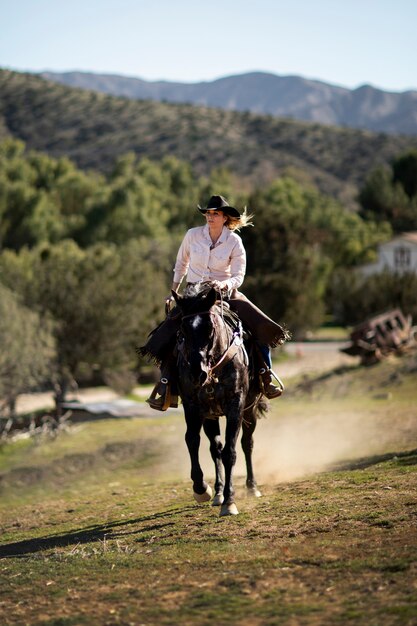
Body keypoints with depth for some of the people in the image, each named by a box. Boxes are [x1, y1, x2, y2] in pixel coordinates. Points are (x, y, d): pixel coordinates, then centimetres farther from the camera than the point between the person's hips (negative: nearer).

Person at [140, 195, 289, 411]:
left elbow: (238, 277, -7)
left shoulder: (234, 241, -8)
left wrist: (224, 284, -29)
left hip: (225, 293, -1)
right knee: (168, 335, -20)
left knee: (261, 328, -21)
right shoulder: (193, 235, -4)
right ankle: (166, 387, -13)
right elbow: (180, 265, 12)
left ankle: (265, 379, -10)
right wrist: (174, 293, 15)